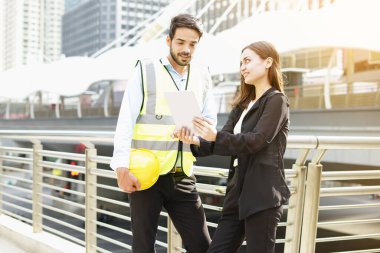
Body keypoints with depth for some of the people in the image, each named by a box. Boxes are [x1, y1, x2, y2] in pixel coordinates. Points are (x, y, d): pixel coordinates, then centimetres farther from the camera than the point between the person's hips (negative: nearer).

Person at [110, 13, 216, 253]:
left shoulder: (202, 75, 11)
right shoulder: (146, 70, -2)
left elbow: (210, 121, 9)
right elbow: (126, 121, -8)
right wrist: (122, 167, -18)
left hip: (183, 178, 4)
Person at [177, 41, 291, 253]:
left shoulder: (276, 100, -6)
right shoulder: (243, 104, 18)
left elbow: (256, 141, -18)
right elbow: (226, 144, 9)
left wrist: (216, 136, -29)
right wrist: (197, 141, -9)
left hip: (263, 194, -8)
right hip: (239, 192, 8)